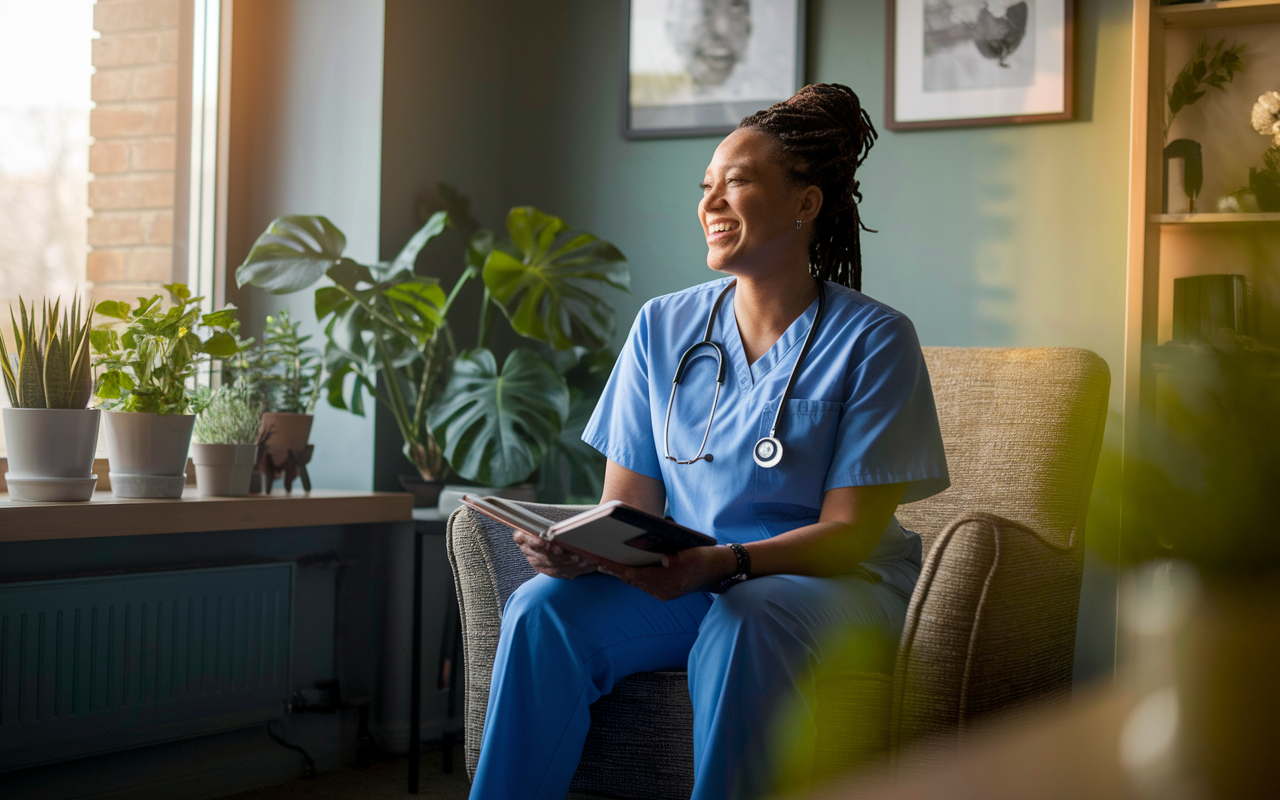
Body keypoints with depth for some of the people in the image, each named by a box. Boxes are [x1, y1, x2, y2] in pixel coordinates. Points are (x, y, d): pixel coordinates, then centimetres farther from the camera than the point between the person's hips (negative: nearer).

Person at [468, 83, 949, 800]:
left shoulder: (873, 339, -6)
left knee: (742, 627, -37)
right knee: (543, 607, -24)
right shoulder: (663, 326, 8)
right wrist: (582, 548, -18)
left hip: (832, 582, -3)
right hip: (682, 580, 4)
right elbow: (628, 505, 7)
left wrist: (724, 562, -28)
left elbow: (849, 532, -10)